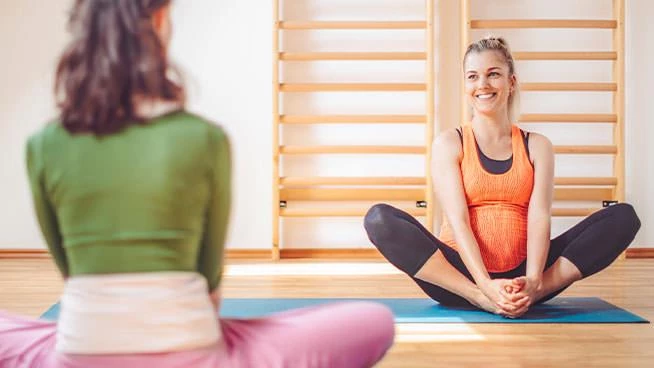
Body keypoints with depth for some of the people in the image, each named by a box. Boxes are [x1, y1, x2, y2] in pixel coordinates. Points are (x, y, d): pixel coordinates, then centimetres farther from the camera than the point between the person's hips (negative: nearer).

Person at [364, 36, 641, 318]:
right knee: (379, 218, -26)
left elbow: (539, 216, -4)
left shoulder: (536, 146, 10)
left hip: (521, 277, 2)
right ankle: (477, 297, -28)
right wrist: (486, 286, -25)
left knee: (624, 216, -14)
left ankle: (526, 295, -24)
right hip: (461, 275, -2)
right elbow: (457, 220, -9)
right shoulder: (449, 144, 4)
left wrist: (533, 282, -23)